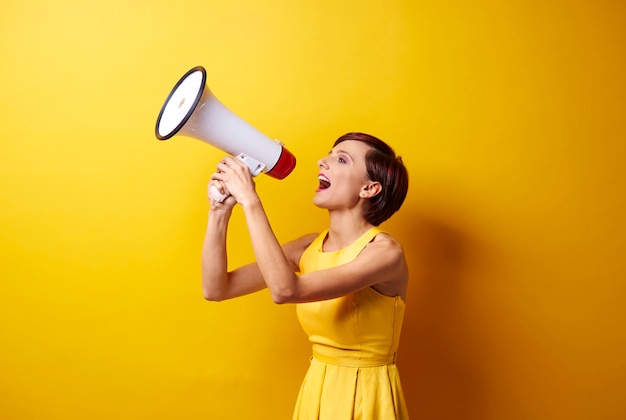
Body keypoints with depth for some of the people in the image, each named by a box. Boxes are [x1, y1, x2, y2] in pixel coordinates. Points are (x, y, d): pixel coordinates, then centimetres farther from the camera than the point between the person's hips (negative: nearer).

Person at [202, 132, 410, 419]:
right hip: (315, 392, 5)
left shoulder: (386, 252, -21)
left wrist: (250, 200, -27)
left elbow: (286, 290, -33)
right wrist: (220, 210, -13)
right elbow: (216, 289, -4)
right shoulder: (309, 248, -3)